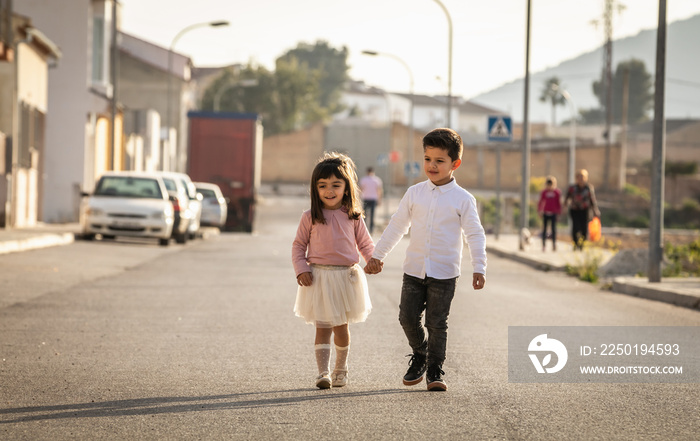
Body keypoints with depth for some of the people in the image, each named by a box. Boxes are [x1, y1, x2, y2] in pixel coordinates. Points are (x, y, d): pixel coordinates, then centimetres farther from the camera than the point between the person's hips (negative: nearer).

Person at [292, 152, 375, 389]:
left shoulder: (352, 217, 3)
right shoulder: (310, 217, -1)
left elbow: (365, 243, 11)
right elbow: (299, 245, 5)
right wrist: (301, 269, -8)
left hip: (347, 276, 2)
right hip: (319, 277, -2)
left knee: (341, 326, 11)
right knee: (323, 327, -7)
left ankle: (340, 369, 28)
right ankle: (323, 372, -10)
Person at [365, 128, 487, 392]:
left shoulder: (463, 199, -4)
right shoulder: (414, 194, 4)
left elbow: (475, 235, -2)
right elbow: (397, 226, 13)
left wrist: (479, 268, -11)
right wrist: (377, 255, 15)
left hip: (444, 273, -3)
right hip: (414, 270, 3)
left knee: (436, 323, -2)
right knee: (408, 317, 1)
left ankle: (435, 371, 10)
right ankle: (420, 356, 27)